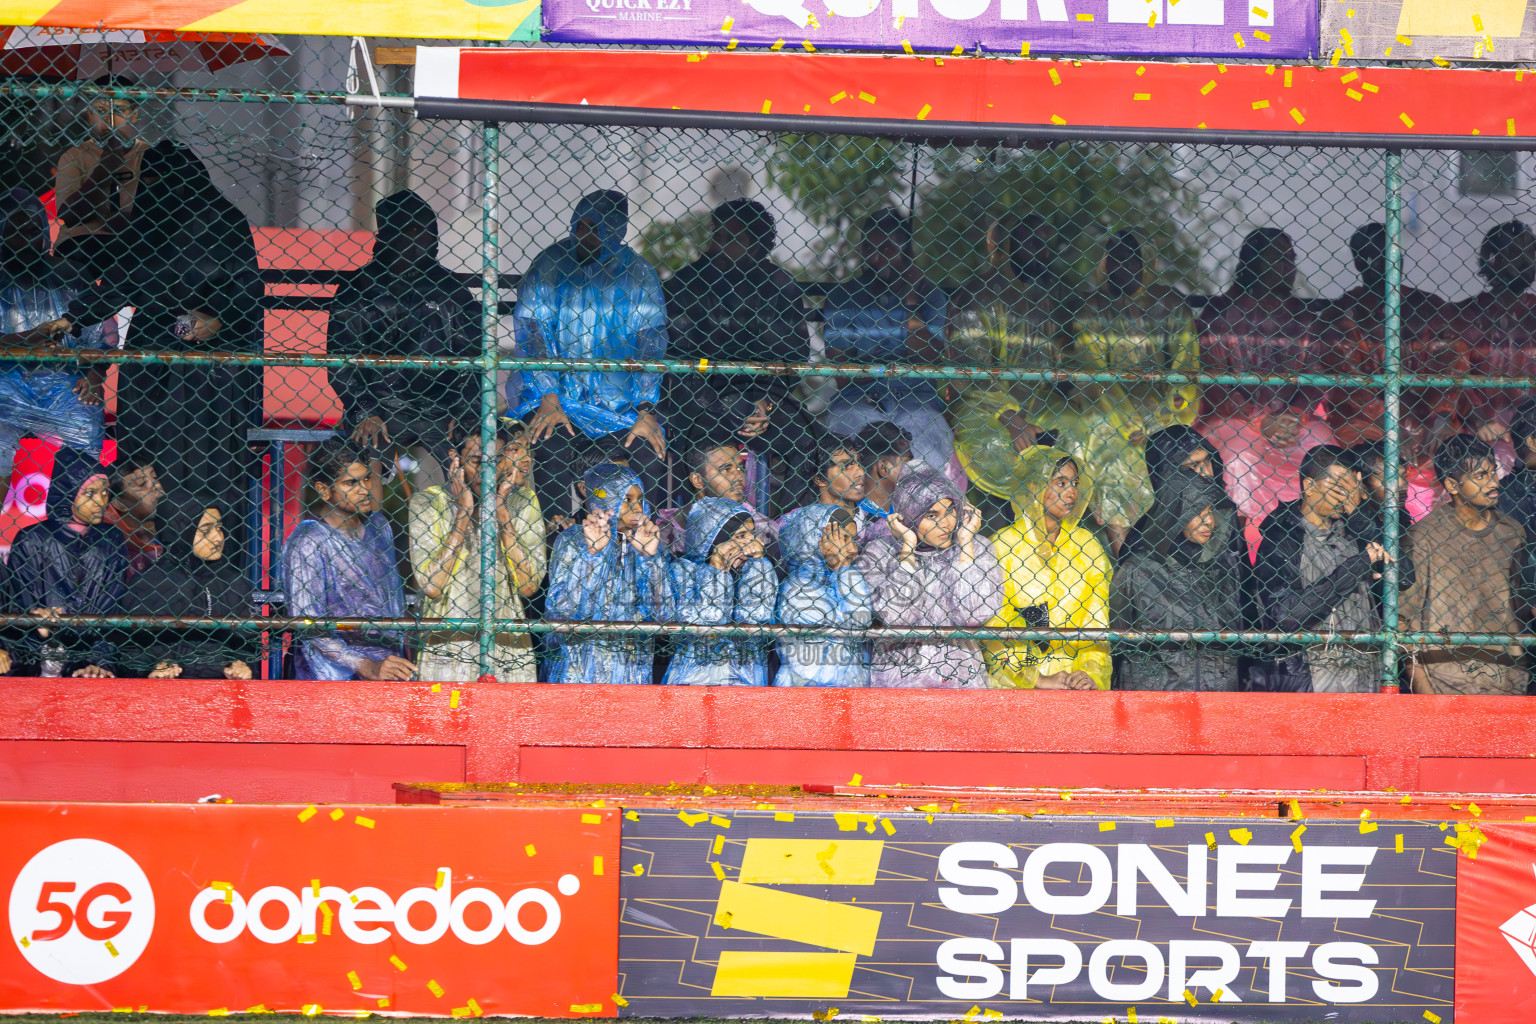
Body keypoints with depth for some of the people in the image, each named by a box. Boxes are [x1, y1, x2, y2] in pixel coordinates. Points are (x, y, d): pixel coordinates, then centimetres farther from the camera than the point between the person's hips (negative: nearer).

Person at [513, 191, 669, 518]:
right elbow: (531, 330, -3)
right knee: (552, 454, -29)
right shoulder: (550, 265, 2)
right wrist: (548, 399, -15)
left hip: (622, 401, 1)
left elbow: (651, 338, -1)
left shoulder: (638, 273, 3)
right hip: (561, 393, 0)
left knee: (651, 456, -24)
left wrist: (645, 410, -13)